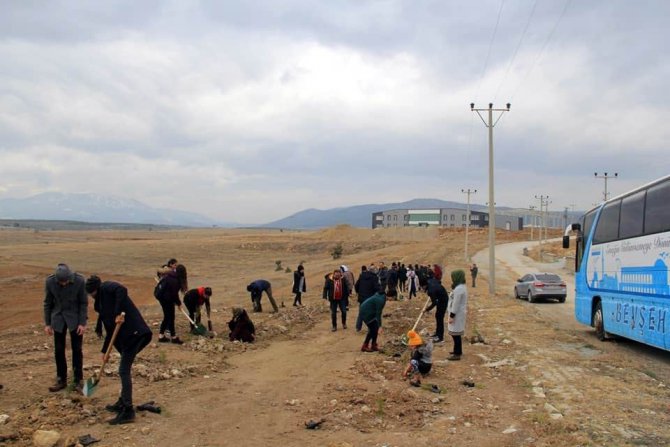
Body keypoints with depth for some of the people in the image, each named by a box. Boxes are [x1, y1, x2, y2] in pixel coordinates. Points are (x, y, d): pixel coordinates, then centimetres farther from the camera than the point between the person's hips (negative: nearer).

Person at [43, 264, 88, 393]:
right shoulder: (50, 281, -15)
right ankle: (61, 380, 19)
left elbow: (83, 303, -10)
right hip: (58, 319, 2)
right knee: (59, 350, 6)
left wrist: (82, 323, -12)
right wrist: (47, 323, -1)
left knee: (77, 349, 2)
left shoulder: (79, 280, -20)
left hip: (75, 318, -2)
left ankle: (78, 381, 11)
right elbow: (48, 303, -2)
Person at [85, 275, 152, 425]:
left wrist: (119, 313, -25)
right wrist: (105, 350, 29)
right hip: (128, 335, 10)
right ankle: (123, 403, 35)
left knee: (124, 370, -7)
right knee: (124, 369, 21)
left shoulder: (106, 287, 0)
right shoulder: (102, 300, 26)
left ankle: (128, 411, -4)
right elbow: (110, 327, 28)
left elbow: (122, 290, -24)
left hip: (133, 333, -10)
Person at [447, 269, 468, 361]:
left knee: (456, 334, -6)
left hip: (457, 314, -11)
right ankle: (458, 350, 31)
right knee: (457, 333, 20)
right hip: (460, 313, 11)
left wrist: (452, 316, -20)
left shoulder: (458, 289, -23)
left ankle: (457, 354, -2)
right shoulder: (462, 287, 11)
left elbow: (456, 304, -23)